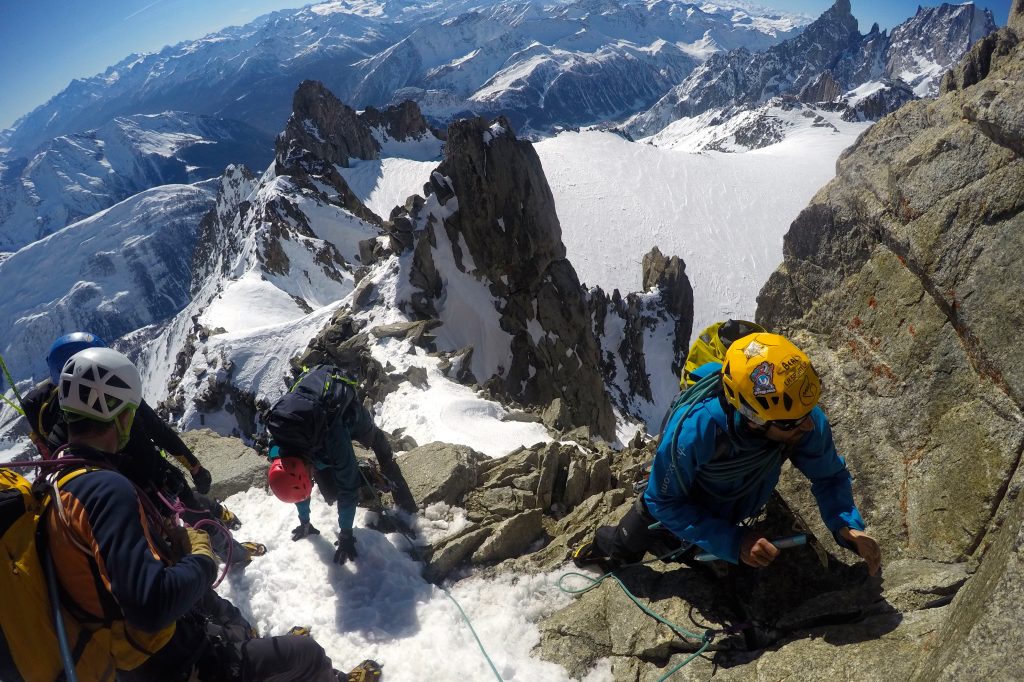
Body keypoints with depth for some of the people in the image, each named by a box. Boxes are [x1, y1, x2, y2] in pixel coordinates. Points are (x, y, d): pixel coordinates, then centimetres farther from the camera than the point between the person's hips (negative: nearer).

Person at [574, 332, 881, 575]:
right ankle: (602, 546, 62)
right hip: (676, 504, -2)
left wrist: (848, 525, -33)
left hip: (737, 510, 3)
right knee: (625, 546, 27)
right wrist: (733, 542, -41)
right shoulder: (694, 429, -49)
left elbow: (830, 476, -16)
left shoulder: (809, 422, -38)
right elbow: (664, 501, -33)